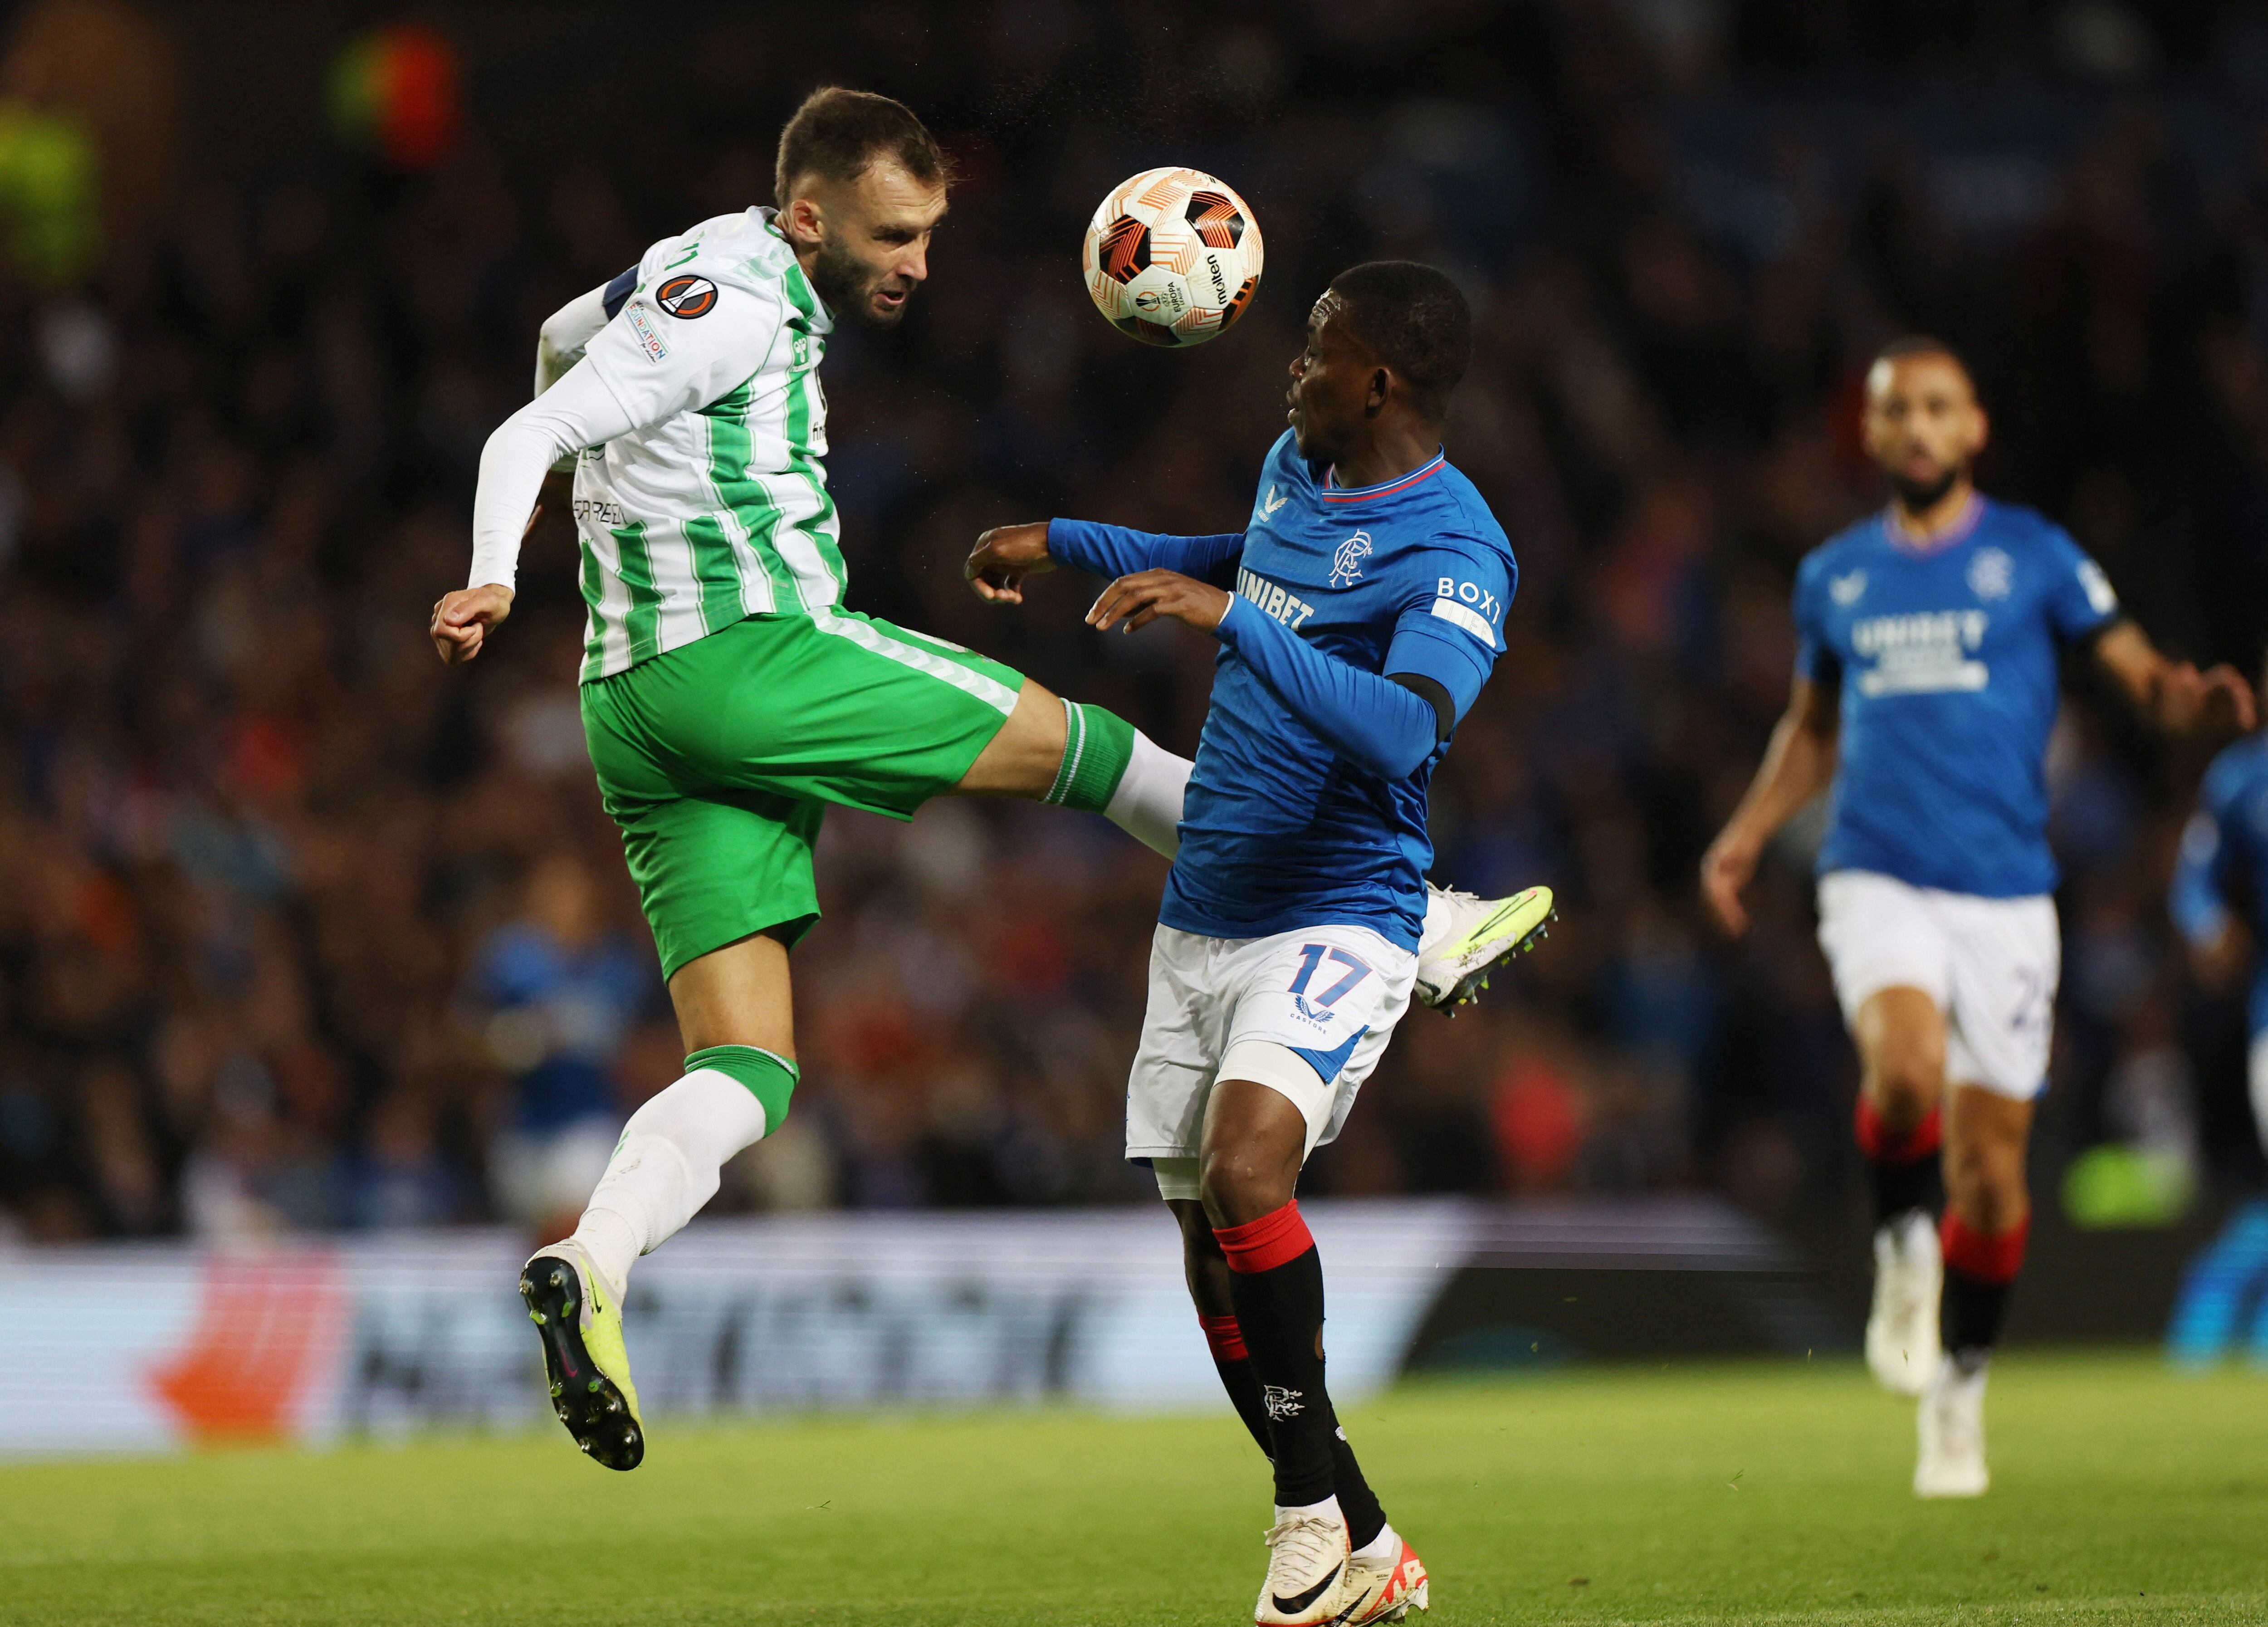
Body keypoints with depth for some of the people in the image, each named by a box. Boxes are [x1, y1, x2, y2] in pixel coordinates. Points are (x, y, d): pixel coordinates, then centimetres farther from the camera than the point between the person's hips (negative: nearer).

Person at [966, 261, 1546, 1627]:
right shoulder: (1295, 471, 9)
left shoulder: (1456, 553, -17)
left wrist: (1226, 617, -37)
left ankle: (1313, 1503, -15)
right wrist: (1061, 543, 37)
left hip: (1338, 924, -8)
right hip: (1202, 921, 8)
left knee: (1245, 1168, -29)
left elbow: (1404, 732, -34)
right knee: (1212, 1245, 4)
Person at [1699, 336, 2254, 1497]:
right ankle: (1903, 1251, -4)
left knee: (1991, 1172, 1)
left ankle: (1960, 1391, 21)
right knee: (1906, 1066, -31)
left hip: (2005, 892, 0)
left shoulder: (2035, 557, 5)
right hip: (1877, 880, 0)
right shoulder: (1834, 575, 12)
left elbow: (2143, 679, 5)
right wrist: (1748, 834, 14)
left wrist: (2199, 700, -18)